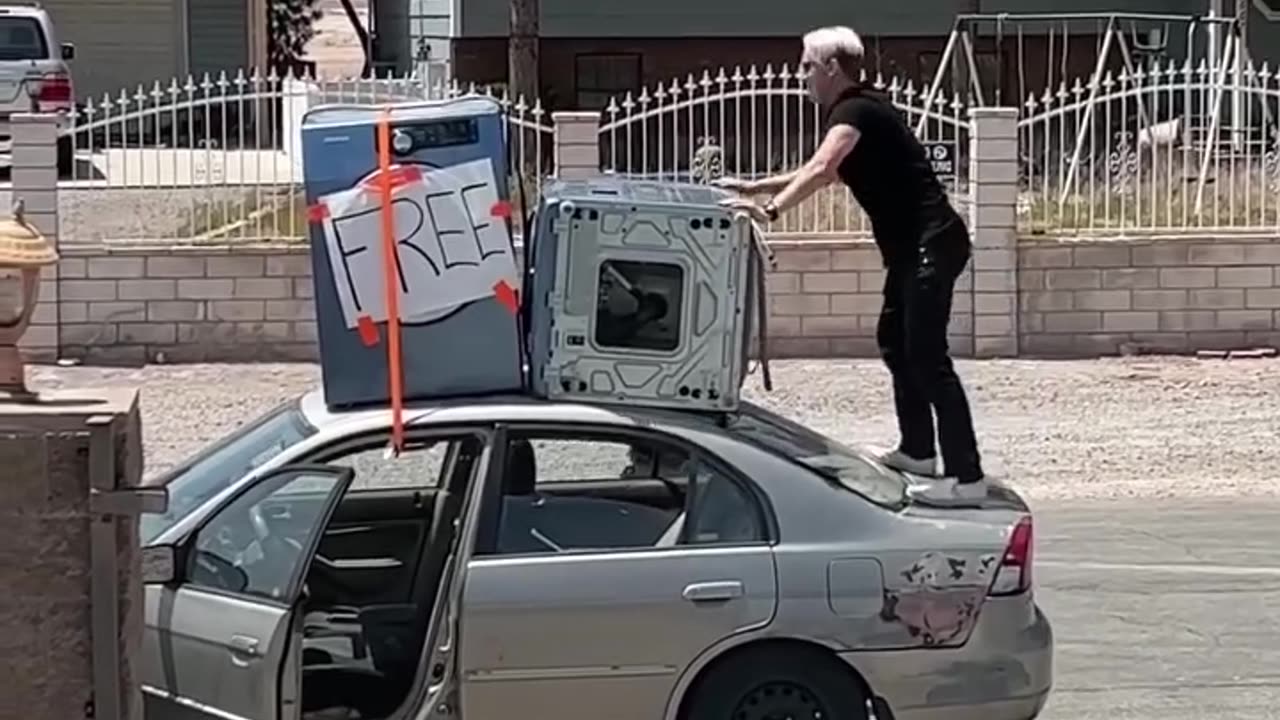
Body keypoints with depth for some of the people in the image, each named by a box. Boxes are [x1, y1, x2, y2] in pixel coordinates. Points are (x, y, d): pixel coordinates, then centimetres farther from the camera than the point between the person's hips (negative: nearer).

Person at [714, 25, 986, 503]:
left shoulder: (856, 111, -13)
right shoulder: (852, 113, 19)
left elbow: (820, 169, -31)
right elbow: (824, 173, 34)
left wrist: (771, 209, -40)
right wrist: (755, 187, 32)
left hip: (932, 243, -11)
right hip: (915, 245, 11)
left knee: (927, 355, -14)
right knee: (895, 341, 22)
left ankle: (966, 476, -17)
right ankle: (918, 451, 32)